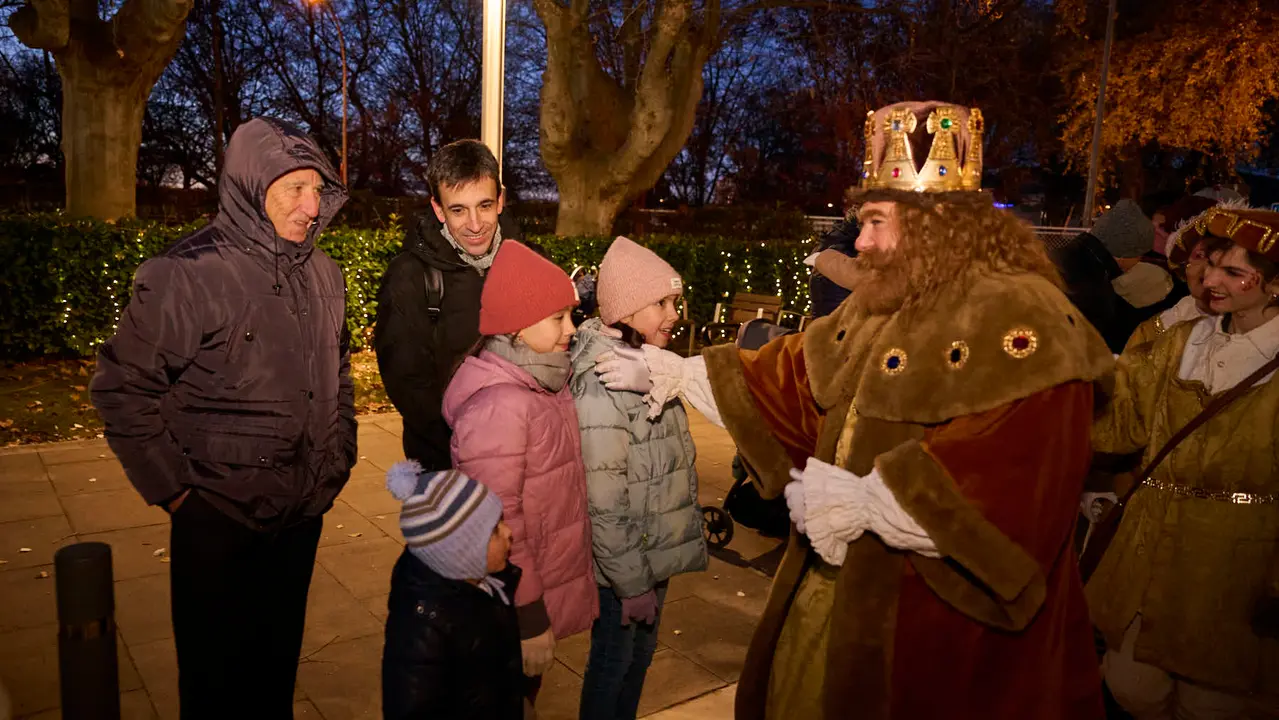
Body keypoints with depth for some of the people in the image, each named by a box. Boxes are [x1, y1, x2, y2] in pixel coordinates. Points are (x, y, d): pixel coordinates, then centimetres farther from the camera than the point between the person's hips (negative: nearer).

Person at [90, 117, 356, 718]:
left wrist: (339, 461, 10)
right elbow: (123, 388, -10)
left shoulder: (322, 273, 3)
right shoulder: (186, 274, -15)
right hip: (217, 519, -5)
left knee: (278, 666, 21)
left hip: (304, 513, 5)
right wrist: (171, 488, -10)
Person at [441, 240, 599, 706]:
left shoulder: (546, 385, 2)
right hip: (518, 603, -8)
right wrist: (528, 616, -21)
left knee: (523, 695, 25)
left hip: (547, 589, 8)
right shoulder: (499, 404, -27)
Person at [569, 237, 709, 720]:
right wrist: (632, 583, -19)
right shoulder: (601, 380, -24)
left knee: (640, 655, 23)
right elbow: (604, 498, -25)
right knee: (614, 664, 12)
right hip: (625, 565, -8)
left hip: (654, 554, 8)